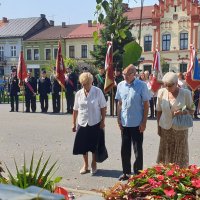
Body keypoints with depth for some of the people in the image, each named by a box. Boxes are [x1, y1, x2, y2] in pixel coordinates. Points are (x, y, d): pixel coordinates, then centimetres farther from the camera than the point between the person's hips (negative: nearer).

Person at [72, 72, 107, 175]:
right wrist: (74, 123, 7)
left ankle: (94, 165, 27)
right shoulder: (78, 94, 2)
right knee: (83, 145, 9)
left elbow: (103, 107, -5)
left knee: (94, 145, 8)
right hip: (82, 123, 3)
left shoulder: (98, 92, -7)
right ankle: (85, 165, 27)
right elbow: (75, 109, 7)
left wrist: (103, 121, -8)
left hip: (95, 123, -3)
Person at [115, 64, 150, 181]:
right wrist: (119, 119, 7)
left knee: (138, 149, 6)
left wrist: (144, 122, -10)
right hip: (124, 123, 4)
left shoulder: (142, 85, -9)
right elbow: (120, 103, 11)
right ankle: (126, 172, 27)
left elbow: (146, 104, -7)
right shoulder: (120, 85, 3)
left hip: (137, 123, -4)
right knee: (125, 149, 13)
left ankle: (138, 173, 19)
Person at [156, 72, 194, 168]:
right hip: (165, 128, 2)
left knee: (180, 153, 6)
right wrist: (158, 126, 7)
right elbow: (159, 111, 6)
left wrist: (183, 112, -22)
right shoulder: (161, 92, -3)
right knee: (166, 153, 8)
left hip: (180, 128, -1)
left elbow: (191, 110, -1)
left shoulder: (185, 93, -9)